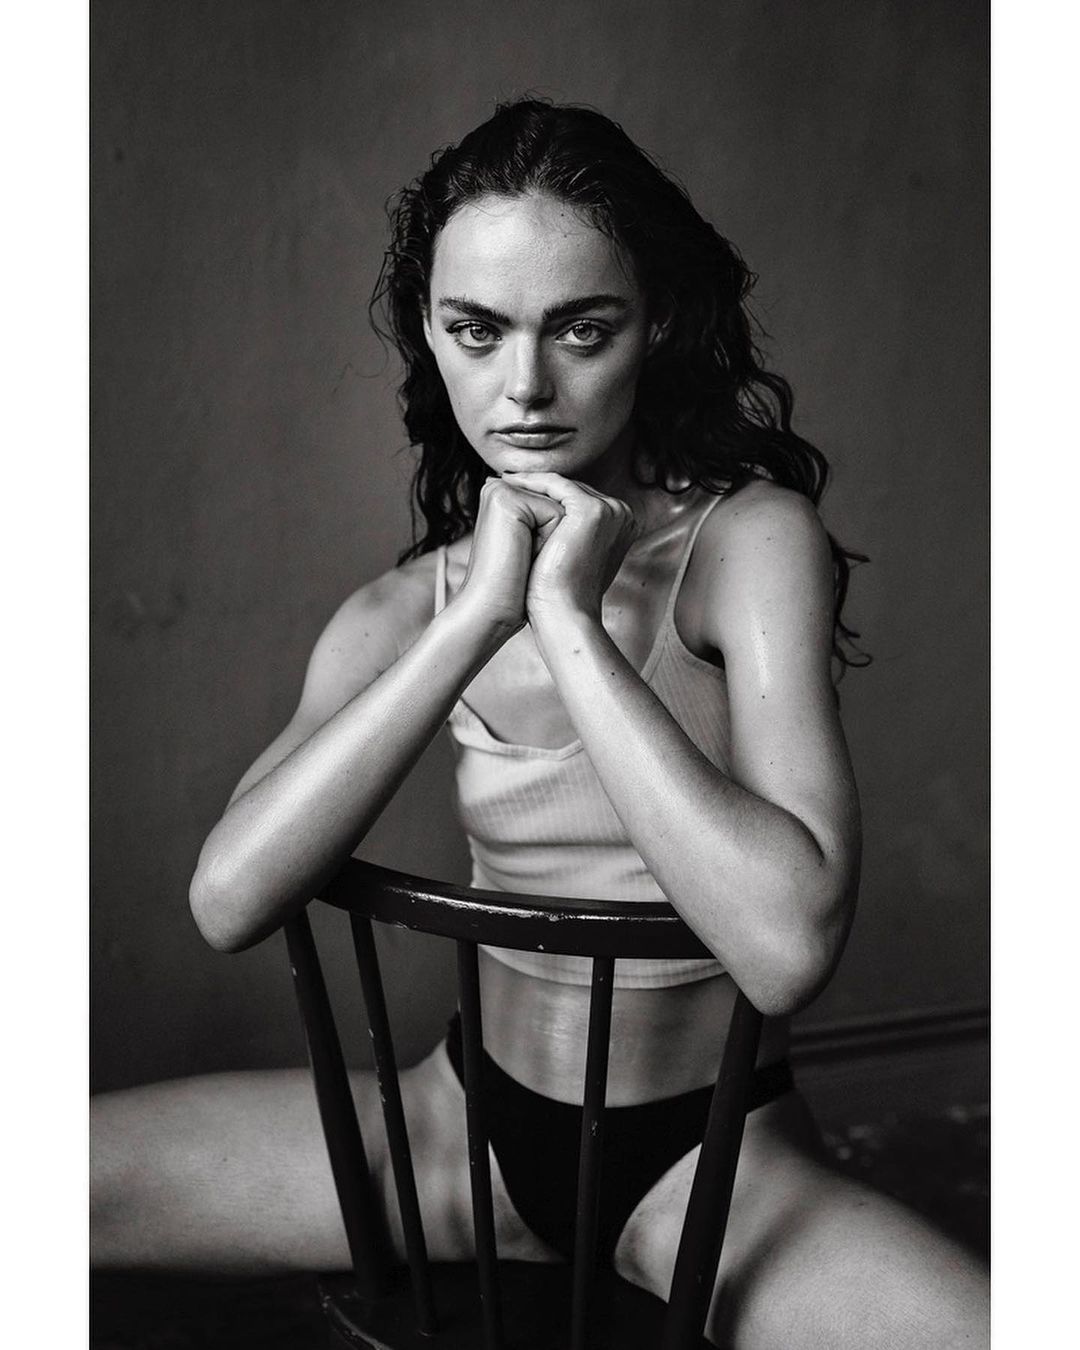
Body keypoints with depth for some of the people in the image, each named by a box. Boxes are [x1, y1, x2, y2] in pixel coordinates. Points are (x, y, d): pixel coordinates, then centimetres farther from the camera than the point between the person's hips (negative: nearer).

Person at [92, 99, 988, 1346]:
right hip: (472, 1117, 3)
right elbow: (229, 899, -19)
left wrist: (567, 617, -26)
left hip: (717, 1154, -2)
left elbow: (788, 944, -27)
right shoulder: (405, 611, -3)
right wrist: (478, 615, -23)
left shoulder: (753, 538, -14)